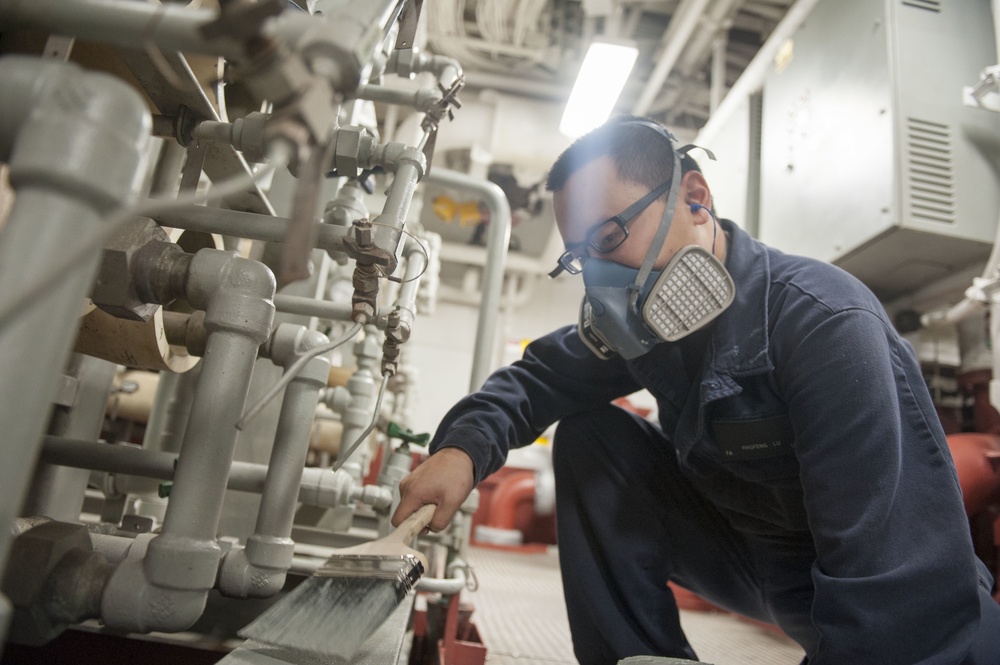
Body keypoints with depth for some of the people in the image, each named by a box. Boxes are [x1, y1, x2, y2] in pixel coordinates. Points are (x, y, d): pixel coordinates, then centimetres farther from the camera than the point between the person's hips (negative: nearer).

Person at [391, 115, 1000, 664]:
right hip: (752, 549, 5)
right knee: (589, 437, -9)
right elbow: (543, 375, -4)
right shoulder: (648, 320, -6)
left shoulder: (825, 323, -27)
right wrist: (464, 445, -21)